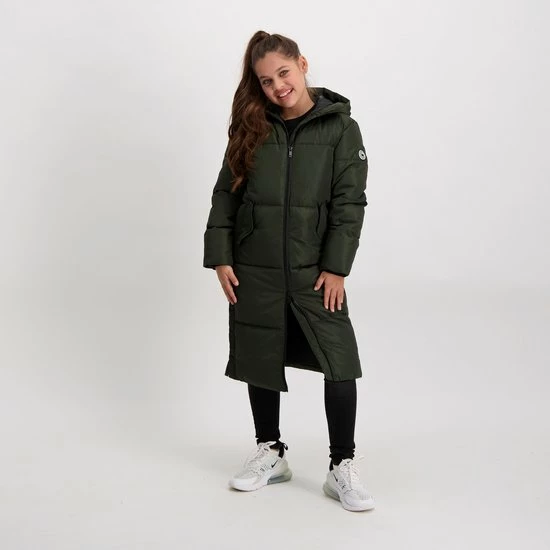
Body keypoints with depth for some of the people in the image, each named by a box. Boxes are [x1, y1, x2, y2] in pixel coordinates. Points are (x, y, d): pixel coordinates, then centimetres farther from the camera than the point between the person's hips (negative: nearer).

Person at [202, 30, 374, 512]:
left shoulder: (340, 127, -3)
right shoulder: (251, 128, 4)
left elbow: (349, 201, -6)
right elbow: (226, 193, 5)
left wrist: (336, 267, -11)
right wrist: (220, 257, -1)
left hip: (315, 271, -2)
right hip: (253, 271, 3)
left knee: (340, 363, -9)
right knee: (259, 362, 12)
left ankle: (343, 468, 5)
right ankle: (270, 454, 30)